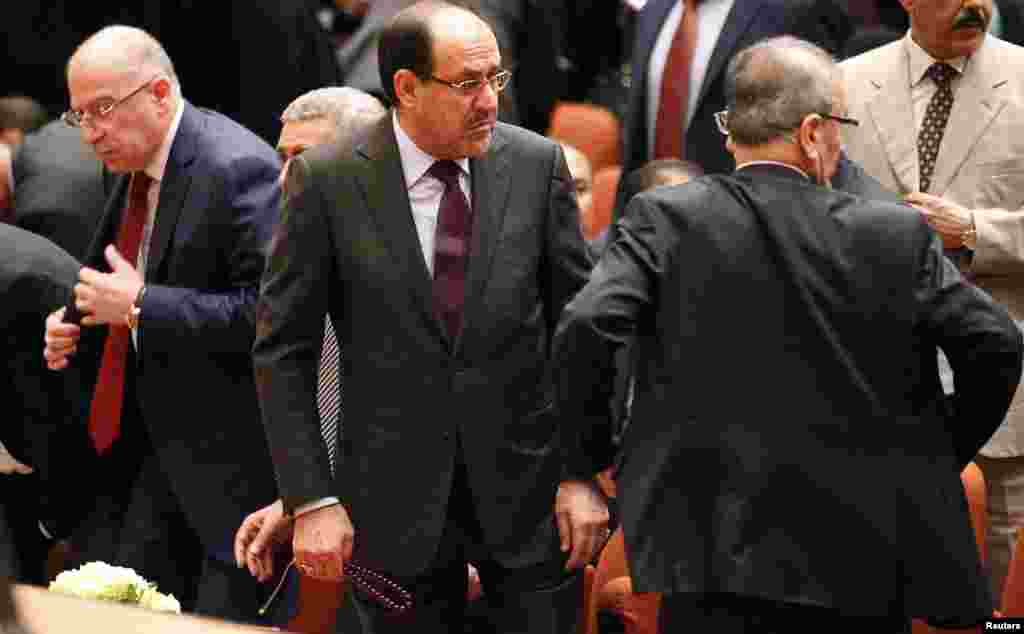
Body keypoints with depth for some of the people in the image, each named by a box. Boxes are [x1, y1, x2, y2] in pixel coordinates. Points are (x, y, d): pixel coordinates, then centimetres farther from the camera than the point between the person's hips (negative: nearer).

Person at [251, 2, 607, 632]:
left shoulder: (537, 165, -1)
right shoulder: (328, 181, -7)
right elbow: (284, 352, -3)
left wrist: (583, 474, -2)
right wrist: (312, 500, -9)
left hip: (530, 487, 1)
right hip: (396, 499, -1)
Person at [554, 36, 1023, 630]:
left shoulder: (666, 218, -3)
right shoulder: (898, 235, -2)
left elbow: (586, 328, -13)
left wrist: (592, 448, 3)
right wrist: (942, 457, 12)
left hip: (716, 555, -1)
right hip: (868, 562, 1)